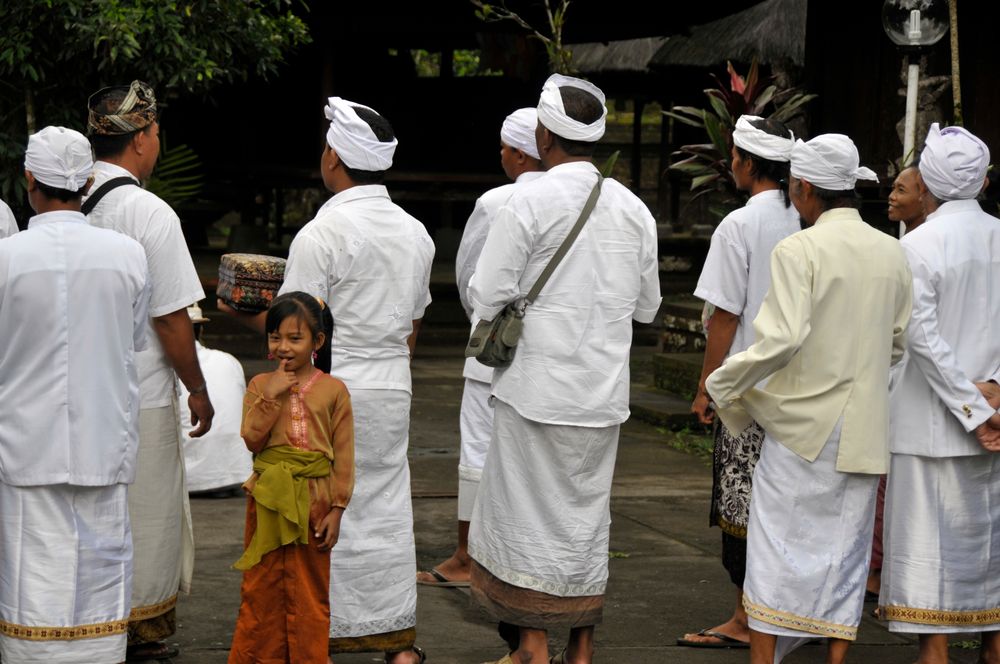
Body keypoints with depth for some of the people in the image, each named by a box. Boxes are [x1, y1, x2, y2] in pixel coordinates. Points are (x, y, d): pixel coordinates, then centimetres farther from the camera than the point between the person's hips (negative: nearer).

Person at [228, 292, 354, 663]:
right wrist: (271, 396, -17)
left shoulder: (333, 390, -4)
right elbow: (252, 440, -8)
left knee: (310, 591, 8)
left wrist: (336, 509, -6)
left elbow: (344, 455, -3)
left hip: (312, 501, -1)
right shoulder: (260, 385, 1)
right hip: (268, 499, 1)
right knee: (262, 589, 7)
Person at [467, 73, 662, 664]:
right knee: (588, 513, 13)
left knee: (528, 510, 5)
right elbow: (647, 307, 11)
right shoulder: (634, 210, 3)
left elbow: (486, 298, -11)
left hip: (538, 387, -4)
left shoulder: (529, 203, -12)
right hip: (603, 391, 4)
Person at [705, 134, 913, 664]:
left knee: (777, 548, 3)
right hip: (862, 431, 5)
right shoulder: (891, 252, 6)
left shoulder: (797, 251, -13)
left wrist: (723, 383, -8)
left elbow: (782, 339, -21)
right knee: (843, 551, 10)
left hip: (802, 423, -5)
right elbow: (899, 342, 12)